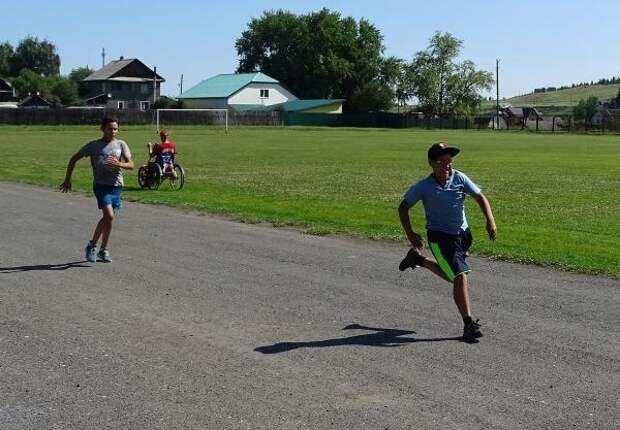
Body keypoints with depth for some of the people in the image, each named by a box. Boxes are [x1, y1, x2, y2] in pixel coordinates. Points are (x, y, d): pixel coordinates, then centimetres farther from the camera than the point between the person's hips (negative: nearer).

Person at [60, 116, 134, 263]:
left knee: (107, 218, 9)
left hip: (116, 186, 3)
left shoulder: (121, 145, 7)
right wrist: (67, 179, 8)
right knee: (109, 216, -19)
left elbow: (131, 165, -1)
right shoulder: (94, 145, 1)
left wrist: (119, 164, -22)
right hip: (101, 185, -3)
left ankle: (103, 251, 23)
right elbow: (74, 159, 10)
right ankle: (92, 246, -4)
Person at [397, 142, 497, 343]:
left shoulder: (459, 178, -7)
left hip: (462, 234, 5)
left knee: (452, 275, 22)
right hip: (439, 236, -5)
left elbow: (480, 197, -1)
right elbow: (403, 208, -1)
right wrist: (410, 234, -8)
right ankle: (469, 324, -7)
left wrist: (490, 221, -16)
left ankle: (418, 259, 43)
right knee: (460, 277, -15)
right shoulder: (423, 187, -14)